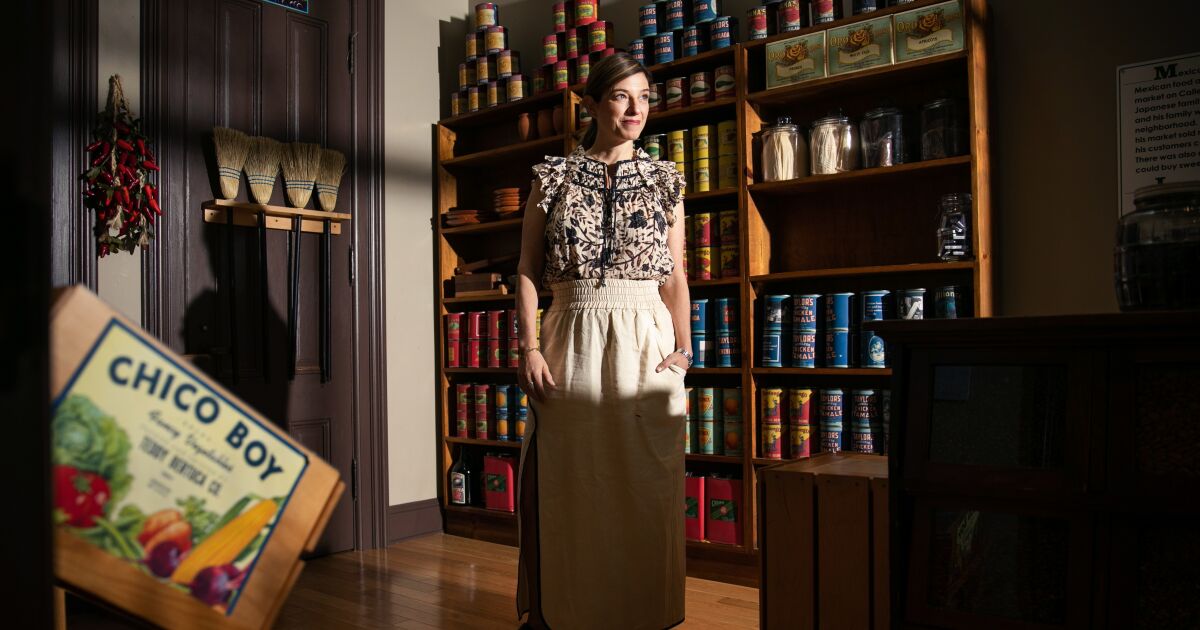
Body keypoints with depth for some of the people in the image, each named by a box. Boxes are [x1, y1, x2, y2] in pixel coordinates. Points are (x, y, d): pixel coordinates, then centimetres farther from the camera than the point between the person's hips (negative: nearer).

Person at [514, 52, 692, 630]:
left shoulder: (664, 180, 10)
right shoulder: (552, 176, 7)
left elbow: (675, 276, 8)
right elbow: (528, 270, 4)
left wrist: (683, 349, -2)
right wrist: (529, 347, -6)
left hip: (646, 340, 1)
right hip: (572, 340, -1)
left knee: (647, 487, 4)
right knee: (568, 484, 4)